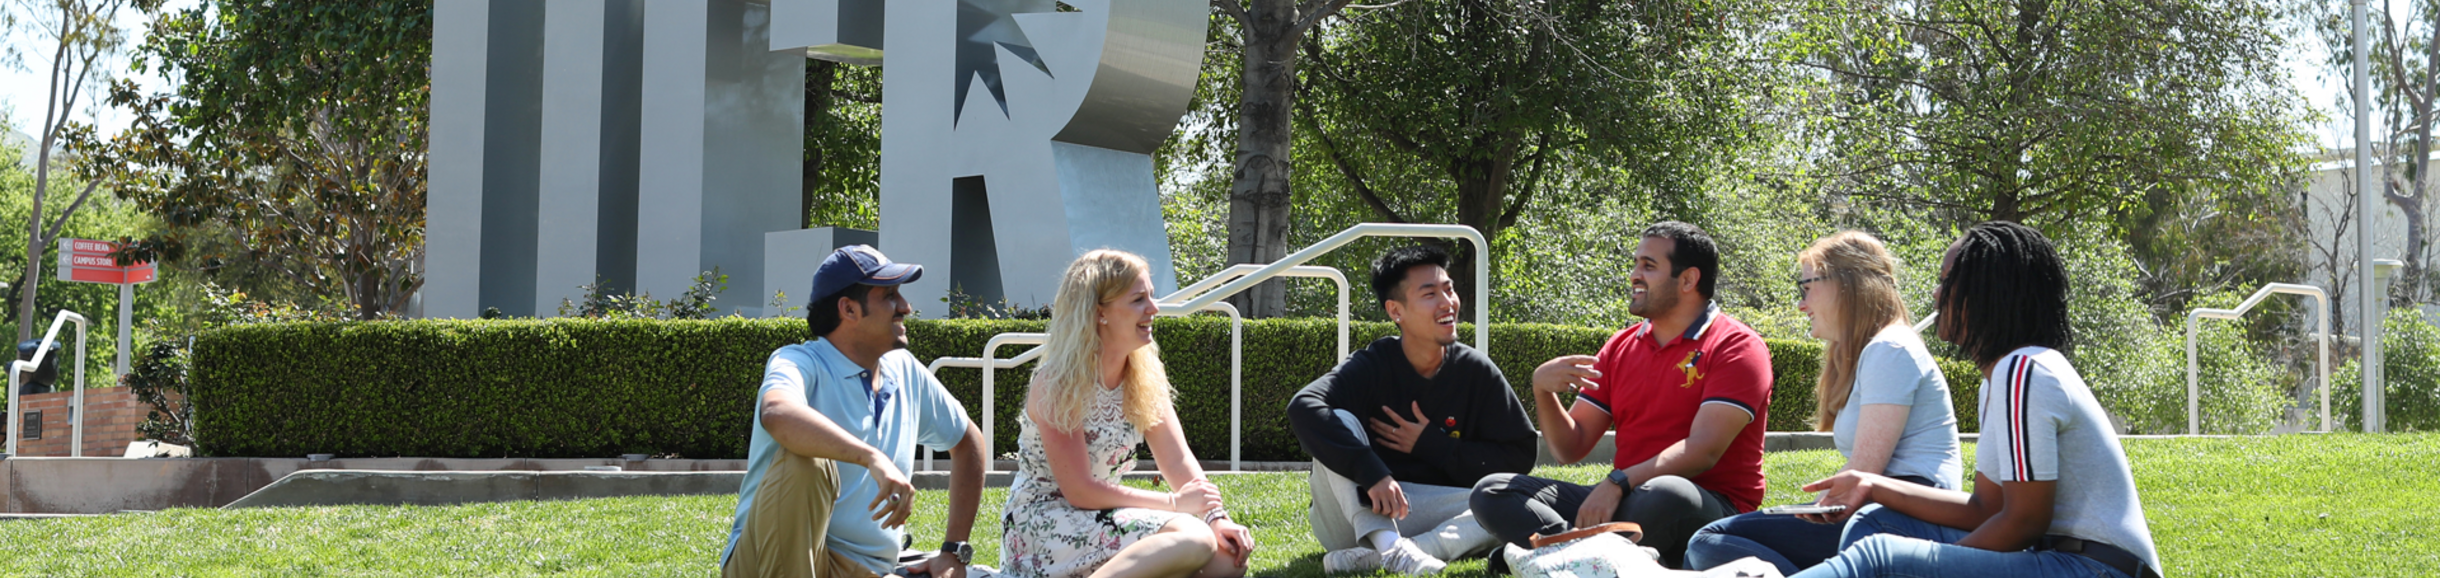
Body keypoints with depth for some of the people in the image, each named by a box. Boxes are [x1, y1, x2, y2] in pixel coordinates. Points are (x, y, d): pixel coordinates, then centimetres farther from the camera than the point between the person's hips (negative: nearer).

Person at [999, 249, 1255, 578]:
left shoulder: (1144, 376, 4)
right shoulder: (1058, 385, -18)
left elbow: (1178, 460, 0)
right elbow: (1079, 491, -19)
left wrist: (1216, 518, -17)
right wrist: (1174, 502, -16)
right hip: (1042, 524, -7)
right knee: (1192, 540, -28)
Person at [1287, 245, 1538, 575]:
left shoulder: (1477, 372, 0)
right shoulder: (1371, 367, -9)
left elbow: (1519, 455, -1)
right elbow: (1303, 407, -29)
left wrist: (1432, 446, -9)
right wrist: (1373, 473, -39)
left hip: (1435, 518, 2)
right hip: (1357, 514, -2)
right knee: (1339, 424, -25)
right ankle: (1388, 546, -43)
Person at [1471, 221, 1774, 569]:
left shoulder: (1736, 347, -4)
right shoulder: (1621, 347, 16)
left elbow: (1703, 450, -17)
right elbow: (1571, 450, 13)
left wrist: (1617, 483, -28)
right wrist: (1542, 389, -6)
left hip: (1711, 510, -6)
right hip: (1622, 502, 7)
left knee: (1665, 494, -43)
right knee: (1491, 492, -11)